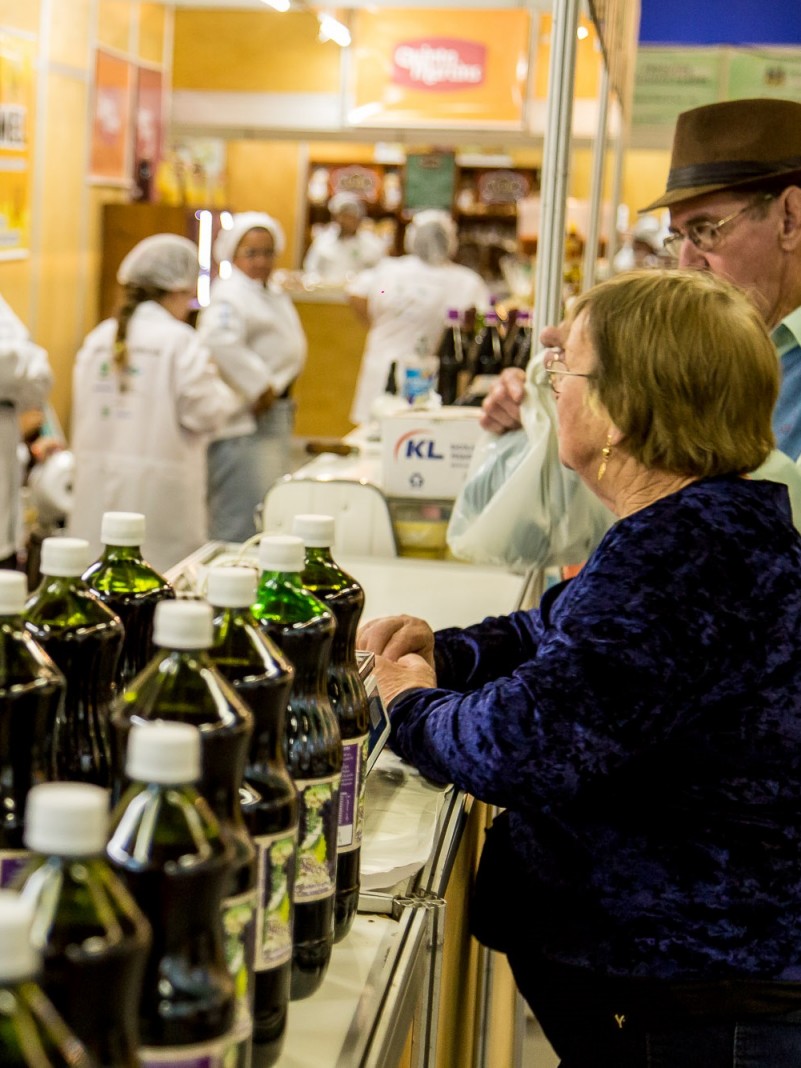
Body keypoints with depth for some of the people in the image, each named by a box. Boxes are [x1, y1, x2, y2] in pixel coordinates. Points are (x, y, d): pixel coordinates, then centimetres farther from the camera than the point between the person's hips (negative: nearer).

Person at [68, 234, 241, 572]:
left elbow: (82, 410, 9)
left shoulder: (98, 338, 6)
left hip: (96, 485, 6)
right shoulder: (179, 341, -10)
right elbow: (205, 413, -11)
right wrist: (228, 393, 6)